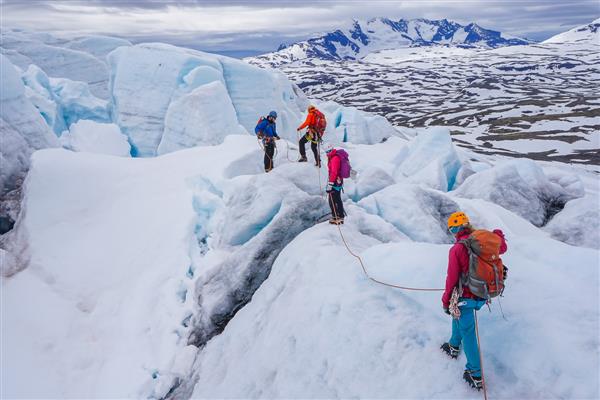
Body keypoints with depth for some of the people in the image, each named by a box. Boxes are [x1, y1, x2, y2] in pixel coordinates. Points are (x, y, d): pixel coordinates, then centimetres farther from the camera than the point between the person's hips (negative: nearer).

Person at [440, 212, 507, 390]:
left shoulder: (456, 249, -21)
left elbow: (452, 279, -16)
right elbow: (502, 248, 17)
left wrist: (446, 301, -4)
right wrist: (498, 234, 36)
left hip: (465, 297, -7)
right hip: (482, 296, 7)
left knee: (468, 334, 6)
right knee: (459, 314, 31)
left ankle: (476, 375, 14)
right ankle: (454, 346, 49)